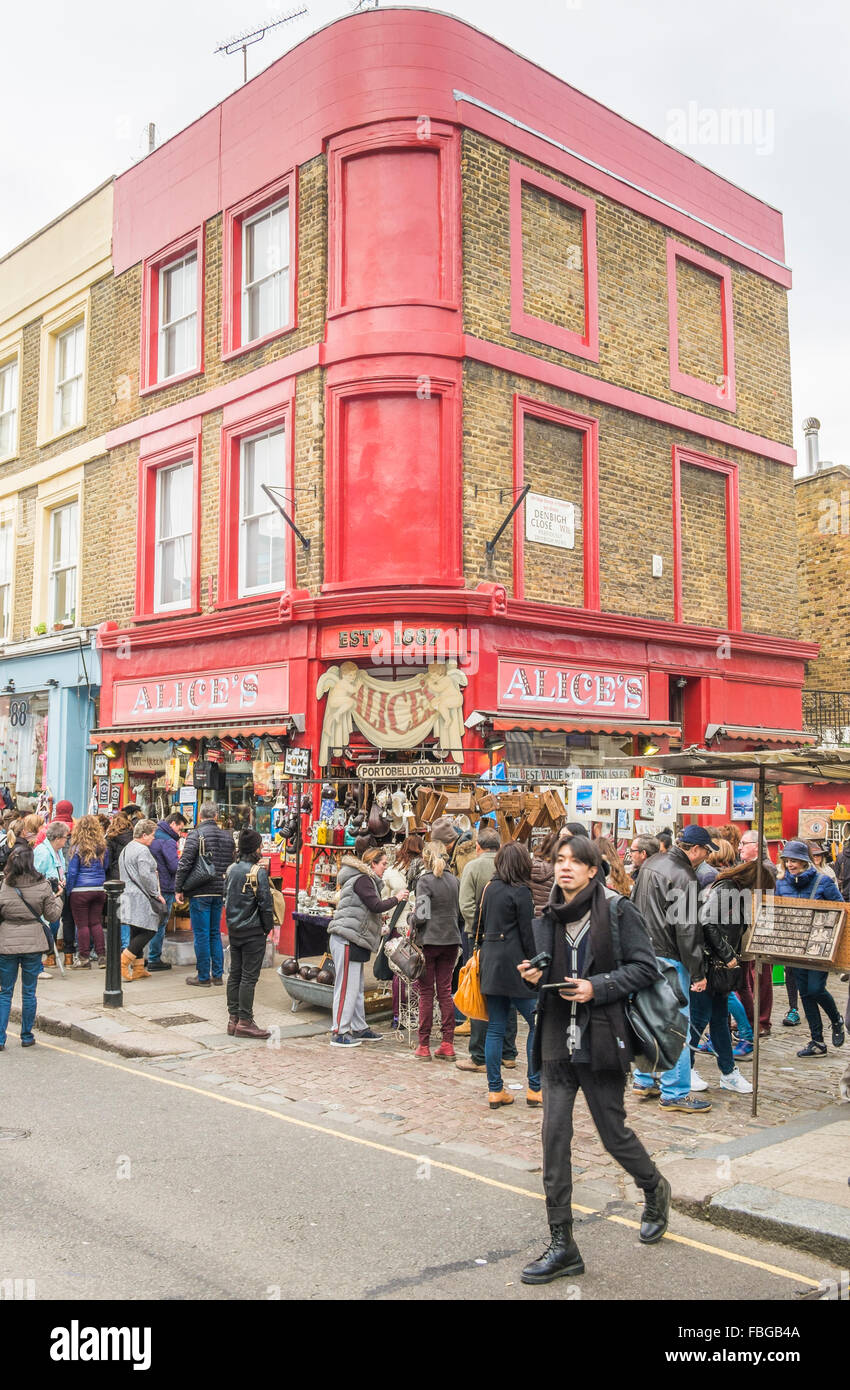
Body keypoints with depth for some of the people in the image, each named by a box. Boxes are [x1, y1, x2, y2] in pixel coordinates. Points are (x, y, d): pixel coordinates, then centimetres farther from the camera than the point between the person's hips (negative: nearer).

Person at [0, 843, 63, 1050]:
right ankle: (27, 1036, 19)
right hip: (33, 943, 0)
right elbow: (52, 916, -2)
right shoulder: (42, 886, -9)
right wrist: (57, 898, 14)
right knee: (29, 992, 12)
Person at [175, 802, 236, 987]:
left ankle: (203, 977, 6)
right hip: (220, 892, 5)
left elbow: (184, 864, -13)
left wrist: (178, 889, -5)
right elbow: (232, 863, 13)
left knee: (201, 935, 1)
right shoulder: (227, 836, 8)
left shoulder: (195, 835, -10)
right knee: (215, 933, 15)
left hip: (200, 892, -5)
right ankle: (217, 975, 17)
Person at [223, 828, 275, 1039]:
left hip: (233, 929, 7)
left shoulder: (231, 870, 6)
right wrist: (268, 927, -3)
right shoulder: (259, 871, -15)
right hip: (253, 932, -7)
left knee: (235, 974, 12)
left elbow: (226, 897, 14)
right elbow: (265, 903, -13)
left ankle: (233, 1019, 17)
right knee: (249, 977, -2)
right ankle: (244, 1022, 1)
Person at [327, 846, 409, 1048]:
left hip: (353, 941, 11)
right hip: (346, 940, -11)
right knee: (346, 987, -7)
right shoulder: (362, 880, -11)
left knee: (357, 988, 15)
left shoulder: (364, 879, 22)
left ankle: (359, 1028, 23)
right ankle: (339, 1033, -4)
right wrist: (397, 899, -7)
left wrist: (379, 931, 22)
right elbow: (376, 906, -19)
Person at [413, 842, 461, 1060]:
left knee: (426, 992, 3)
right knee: (445, 991, 9)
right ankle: (448, 1045, 8)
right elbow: (457, 910, 11)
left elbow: (421, 916, -17)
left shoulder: (425, 881, -12)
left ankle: (424, 1046, 6)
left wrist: (413, 914, 4)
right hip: (451, 939, 5)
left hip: (429, 941, -5)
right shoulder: (453, 880, 6)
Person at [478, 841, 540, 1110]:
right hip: (514, 965, -7)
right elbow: (528, 933, -10)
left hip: (490, 964, 7)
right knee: (538, 1024, 4)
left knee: (495, 1029, 9)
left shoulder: (489, 888, 10)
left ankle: (495, 1090, 11)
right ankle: (535, 1088, 5)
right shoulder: (520, 892, -9)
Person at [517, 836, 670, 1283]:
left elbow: (644, 966, -9)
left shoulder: (617, 911, -8)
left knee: (614, 1134, 9)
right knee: (554, 1136, 0)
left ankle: (654, 1188, 42)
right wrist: (535, 976, -5)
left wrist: (597, 988, -18)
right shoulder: (550, 917, 7)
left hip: (601, 1040, -4)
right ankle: (562, 1245, 10)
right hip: (558, 1042, 5)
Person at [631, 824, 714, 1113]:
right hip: (667, 958, -9)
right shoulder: (683, 877, -18)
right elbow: (688, 930, -19)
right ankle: (675, 1093, 2)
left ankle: (644, 1080, 27)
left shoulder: (652, 864, 11)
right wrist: (698, 972, -15)